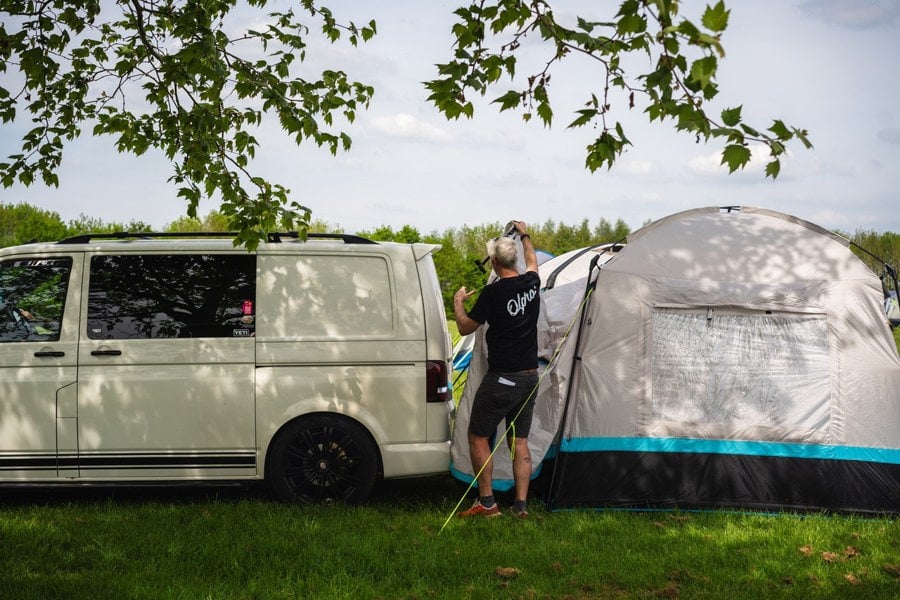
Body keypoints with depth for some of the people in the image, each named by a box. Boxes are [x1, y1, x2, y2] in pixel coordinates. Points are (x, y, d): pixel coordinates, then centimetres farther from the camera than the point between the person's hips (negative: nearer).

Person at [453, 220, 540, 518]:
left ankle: (486, 502, 3)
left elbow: (465, 327, -5)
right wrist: (524, 235, 45)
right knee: (519, 441, 11)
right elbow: (532, 263, 30)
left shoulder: (493, 292, -16)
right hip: (530, 377, 7)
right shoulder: (531, 283, 3)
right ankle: (521, 505, 7)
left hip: (501, 379, -7)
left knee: (478, 437, 5)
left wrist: (458, 302, 13)